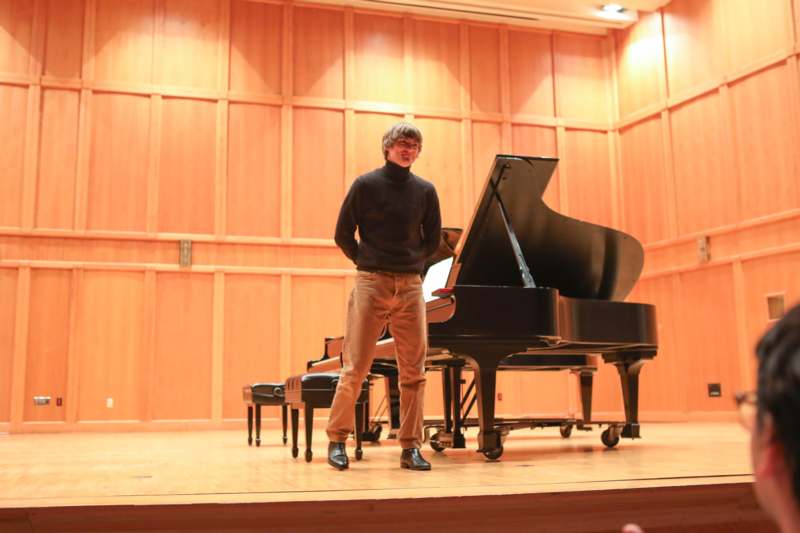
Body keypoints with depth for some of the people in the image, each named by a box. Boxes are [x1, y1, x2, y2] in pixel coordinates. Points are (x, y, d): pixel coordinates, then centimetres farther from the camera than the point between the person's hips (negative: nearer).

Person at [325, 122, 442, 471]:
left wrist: (411, 264, 9)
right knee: (356, 367, -2)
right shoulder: (365, 185, 0)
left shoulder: (425, 191, 9)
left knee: (413, 371, 3)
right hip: (371, 285, -3)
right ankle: (337, 440, 11)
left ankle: (410, 447, 11)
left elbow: (433, 240, 17)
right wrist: (367, 263, 7)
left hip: (410, 286, 3)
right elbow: (343, 234, 3)